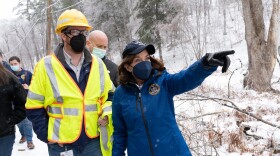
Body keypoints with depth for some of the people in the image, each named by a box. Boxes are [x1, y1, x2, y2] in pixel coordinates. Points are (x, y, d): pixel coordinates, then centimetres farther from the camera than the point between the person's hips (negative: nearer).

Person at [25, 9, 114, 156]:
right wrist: (47, 135, -7)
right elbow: (34, 106, -1)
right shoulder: (46, 66, -6)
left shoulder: (97, 64, 4)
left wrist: (106, 114, -5)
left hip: (94, 142, 3)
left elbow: (109, 95, 14)